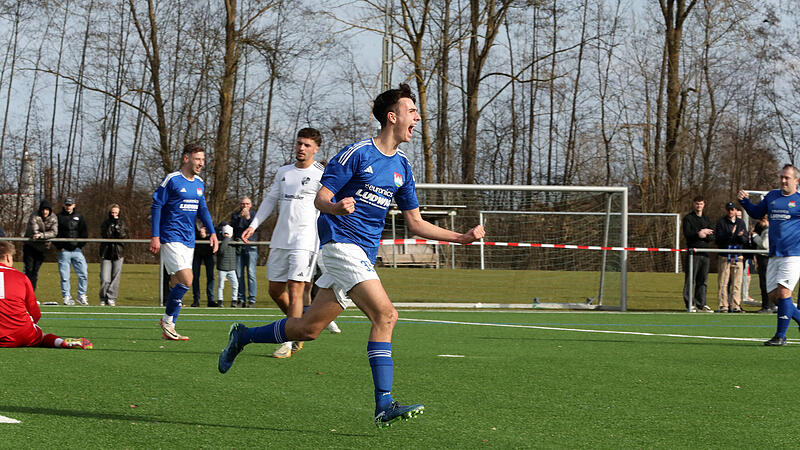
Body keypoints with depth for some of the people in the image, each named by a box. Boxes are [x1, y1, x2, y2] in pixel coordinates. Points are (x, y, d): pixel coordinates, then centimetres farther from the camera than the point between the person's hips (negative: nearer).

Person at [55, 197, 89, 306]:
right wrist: (60, 246, -6)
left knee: (83, 274, -5)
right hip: (64, 251, -2)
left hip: (77, 250, 2)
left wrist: (80, 245, 1)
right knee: (65, 276, -2)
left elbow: (84, 233, 12)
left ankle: (81, 296, 5)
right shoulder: (59, 217, 5)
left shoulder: (79, 217, 12)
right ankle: (66, 297, 5)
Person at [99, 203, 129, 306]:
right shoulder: (106, 223, 9)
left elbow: (123, 236, -6)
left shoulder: (122, 223, 10)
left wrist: (117, 224, -11)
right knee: (105, 279, -6)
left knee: (115, 278, -3)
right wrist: (112, 224, -11)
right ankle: (103, 299, 9)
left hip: (118, 253, 0)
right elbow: (105, 235, -8)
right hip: (106, 252, 0)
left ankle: (111, 298, 4)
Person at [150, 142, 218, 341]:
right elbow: (156, 206, -7)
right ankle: (167, 320, -2)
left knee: (177, 284, 7)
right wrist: (155, 236, -12)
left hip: (188, 241, 7)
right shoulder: (172, 180, -9)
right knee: (186, 280, -18)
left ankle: (168, 328, 13)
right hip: (170, 238, -7)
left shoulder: (199, 183, 12)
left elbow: (202, 209, 21)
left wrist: (212, 232, 9)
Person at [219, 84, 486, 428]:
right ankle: (384, 405, -23)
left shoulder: (402, 166, 14)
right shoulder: (358, 153, -8)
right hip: (341, 242, -8)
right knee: (385, 315, -22)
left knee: (309, 328, 9)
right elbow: (320, 198, -9)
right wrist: (337, 206, -32)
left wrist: (462, 237, 11)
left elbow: (415, 223, 18)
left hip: (364, 254, 8)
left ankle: (242, 336, 30)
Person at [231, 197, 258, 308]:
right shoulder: (235, 215, 13)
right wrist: (240, 216, -20)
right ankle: (241, 299, 7)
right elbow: (233, 226, -6)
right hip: (238, 248, 2)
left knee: (251, 273, -10)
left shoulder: (254, 215, 9)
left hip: (251, 248, -2)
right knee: (239, 274, 2)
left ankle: (252, 299, -10)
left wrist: (248, 217, -23)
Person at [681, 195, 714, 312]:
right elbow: (687, 234, -10)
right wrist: (699, 233, -11)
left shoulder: (706, 220, 18)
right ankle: (689, 304, -5)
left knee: (703, 280, 5)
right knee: (690, 280, -7)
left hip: (704, 253, 5)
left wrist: (705, 235, -10)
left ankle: (701, 304, 9)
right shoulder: (688, 218, 3)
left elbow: (712, 236, 9)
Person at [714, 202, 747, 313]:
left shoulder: (741, 223, 14)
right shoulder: (721, 222, 3)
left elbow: (745, 239, 8)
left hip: (737, 256, 3)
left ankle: (735, 306, 4)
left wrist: (740, 236, -15)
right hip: (724, 256, -3)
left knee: (737, 283, 1)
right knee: (723, 283, -5)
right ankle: (723, 306, -3)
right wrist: (730, 234, -19)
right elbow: (717, 239, -6)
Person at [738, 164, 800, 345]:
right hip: (774, 255, 6)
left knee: (783, 292, -14)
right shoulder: (772, 196, 16)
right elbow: (756, 213, 30)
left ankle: (780, 336, -7)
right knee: (774, 296, 2)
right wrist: (745, 201, 14)